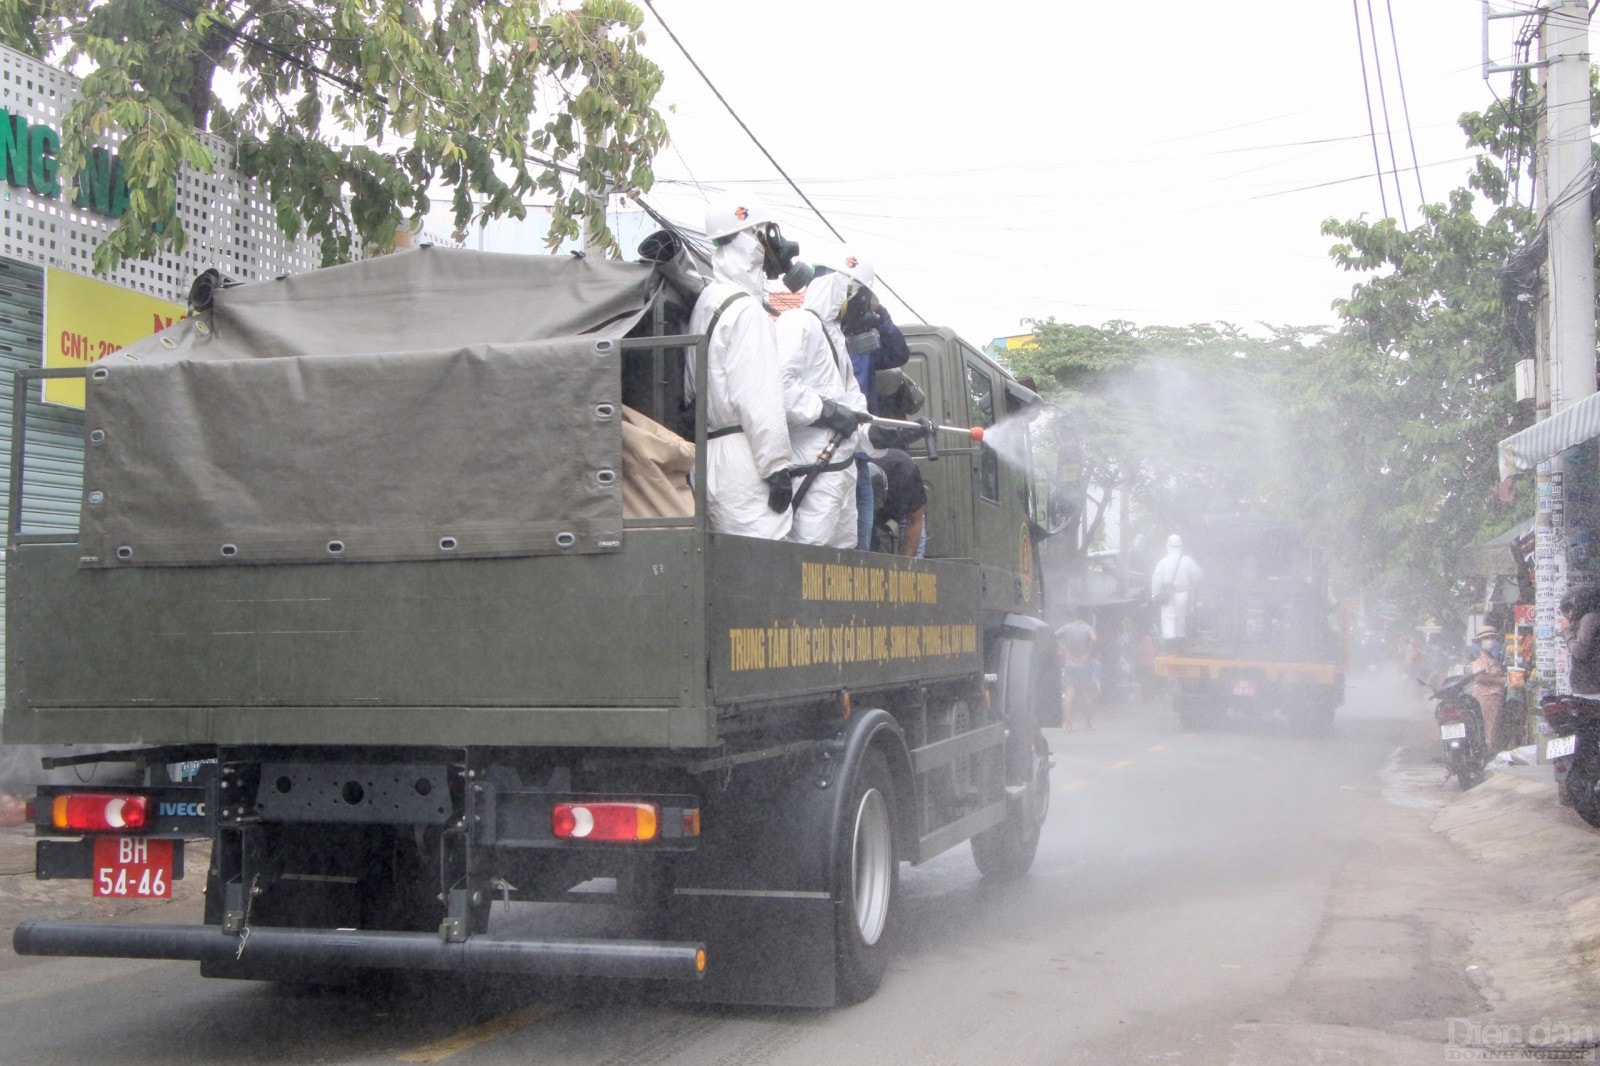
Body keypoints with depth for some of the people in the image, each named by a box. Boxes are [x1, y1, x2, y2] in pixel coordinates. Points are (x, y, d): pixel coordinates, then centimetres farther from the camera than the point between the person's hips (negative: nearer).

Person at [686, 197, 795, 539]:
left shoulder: (706, 302, 17)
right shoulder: (746, 310, -12)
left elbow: (693, 389, 19)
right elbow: (759, 398, -18)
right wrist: (776, 466, -15)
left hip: (710, 445, 10)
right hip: (741, 456, -10)